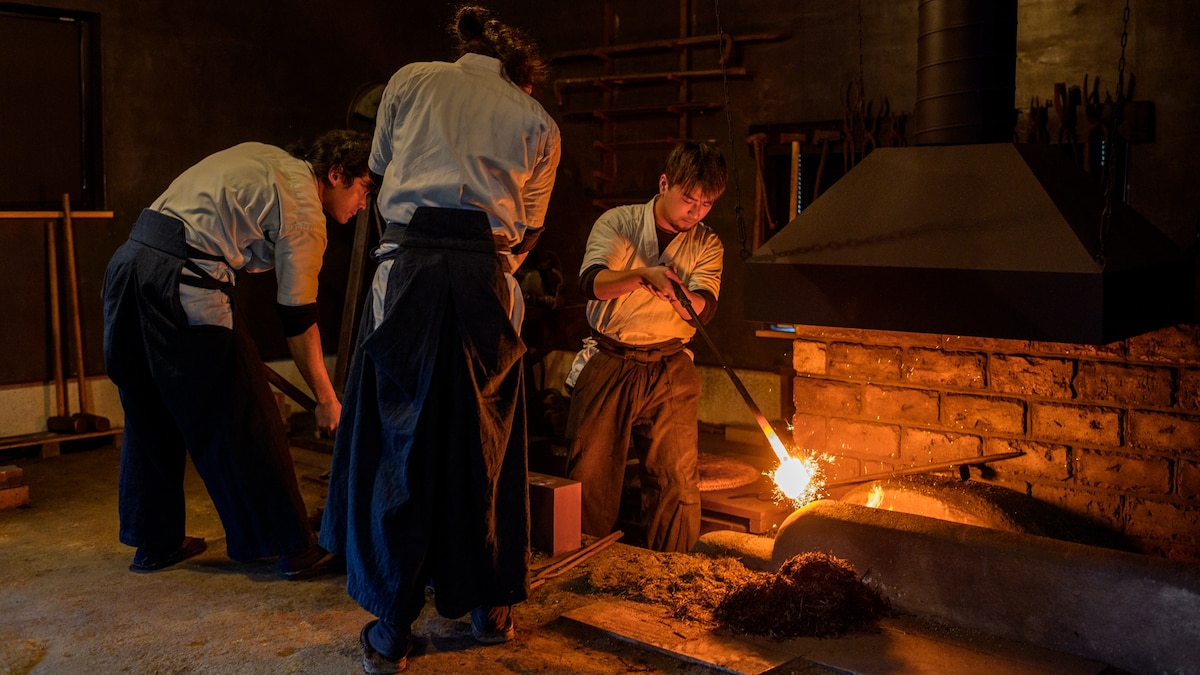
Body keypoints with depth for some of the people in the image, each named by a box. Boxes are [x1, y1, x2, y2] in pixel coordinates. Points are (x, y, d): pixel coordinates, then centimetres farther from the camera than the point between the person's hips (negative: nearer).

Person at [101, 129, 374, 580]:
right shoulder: (304, 208, -4)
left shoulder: (265, 158, 21)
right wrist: (326, 400, 3)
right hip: (183, 281, -9)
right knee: (244, 420, 0)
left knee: (149, 413, 19)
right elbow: (298, 319, -4)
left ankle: (154, 543, 32)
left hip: (128, 257, 9)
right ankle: (293, 549, 10)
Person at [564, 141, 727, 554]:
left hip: (669, 371, 1)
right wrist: (644, 275, -32)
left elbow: (704, 309, -8)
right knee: (590, 472, 3)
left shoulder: (706, 245, 7)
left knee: (678, 480, -2)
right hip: (608, 364, -1)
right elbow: (591, 282, -15)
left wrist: (676, 291, -29)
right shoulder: (617, 223, 1)